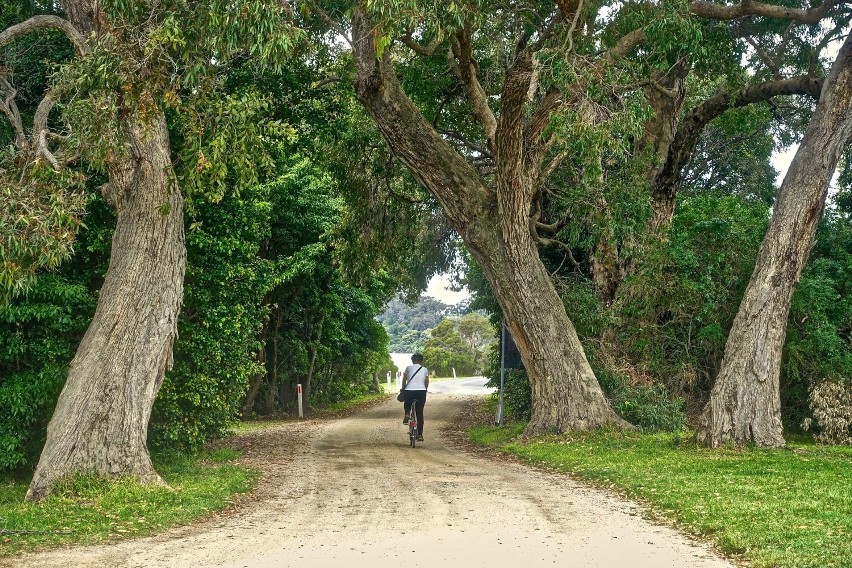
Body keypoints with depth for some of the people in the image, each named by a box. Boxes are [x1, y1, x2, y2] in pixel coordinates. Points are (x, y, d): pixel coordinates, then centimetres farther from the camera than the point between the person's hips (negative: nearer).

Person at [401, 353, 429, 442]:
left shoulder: (408, 368, 8)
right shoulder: (425, 370, 11)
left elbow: (404, 380, 9)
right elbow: (426, 383, 11)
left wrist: (403, 390, 21)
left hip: (409, 391, -1)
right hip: (421, 391, 1)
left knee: (407, 404, 32)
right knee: (420, 413, 10)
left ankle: (407, 414, 1)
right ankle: (420, 435, 8)